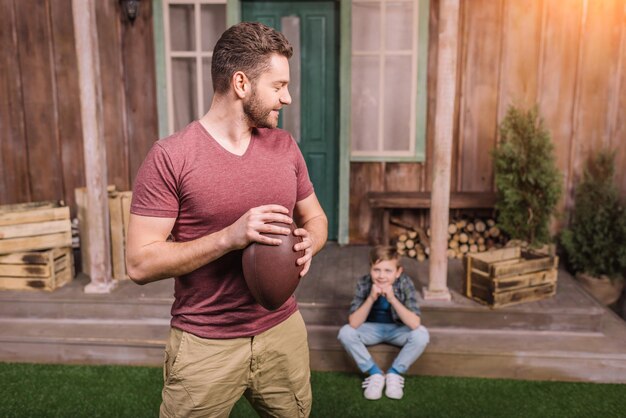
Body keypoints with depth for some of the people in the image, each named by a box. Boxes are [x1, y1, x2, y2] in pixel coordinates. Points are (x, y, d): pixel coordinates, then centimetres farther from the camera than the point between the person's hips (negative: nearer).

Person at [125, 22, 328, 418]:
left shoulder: (285, 146, 1)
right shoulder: (170, 157, -15)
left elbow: (314, 218, 13)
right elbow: (140, 263, -16)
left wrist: (308, 243, -11)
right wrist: (229, 237, -27)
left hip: (284, 330, 5)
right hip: (205, 344, -4)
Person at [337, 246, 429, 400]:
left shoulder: (405, 283, -24)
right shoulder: (364, 283, -22)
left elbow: (415, 324, -33)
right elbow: (353, 323, -27)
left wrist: (392, 299, -41)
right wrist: (371, 298, -39)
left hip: (397, 329, 0)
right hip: (372, 328, 1)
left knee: (421, 334, -29)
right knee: (345, 333, -26)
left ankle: (394, 373, -8)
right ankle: (375, 374, -9)